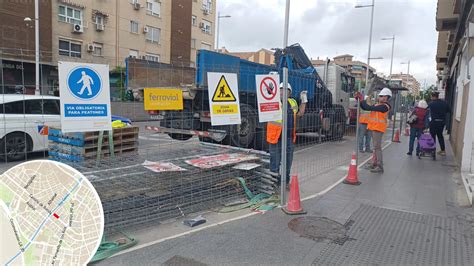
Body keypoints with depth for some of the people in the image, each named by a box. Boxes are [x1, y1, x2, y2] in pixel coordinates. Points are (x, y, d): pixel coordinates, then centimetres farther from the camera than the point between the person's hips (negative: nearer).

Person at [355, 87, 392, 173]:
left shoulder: (384, 106, -15)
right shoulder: (378, 105, 14)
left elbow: (369, 108, -23)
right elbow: (365, 108, 13)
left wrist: (362, 100, -14)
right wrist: (359, 100, 3)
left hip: (378, 129, -10)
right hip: (374, 128, 10)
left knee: (377, 147, -12)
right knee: (376, 147, 17)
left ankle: (380, 167, -11)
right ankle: (376, 163, 29)